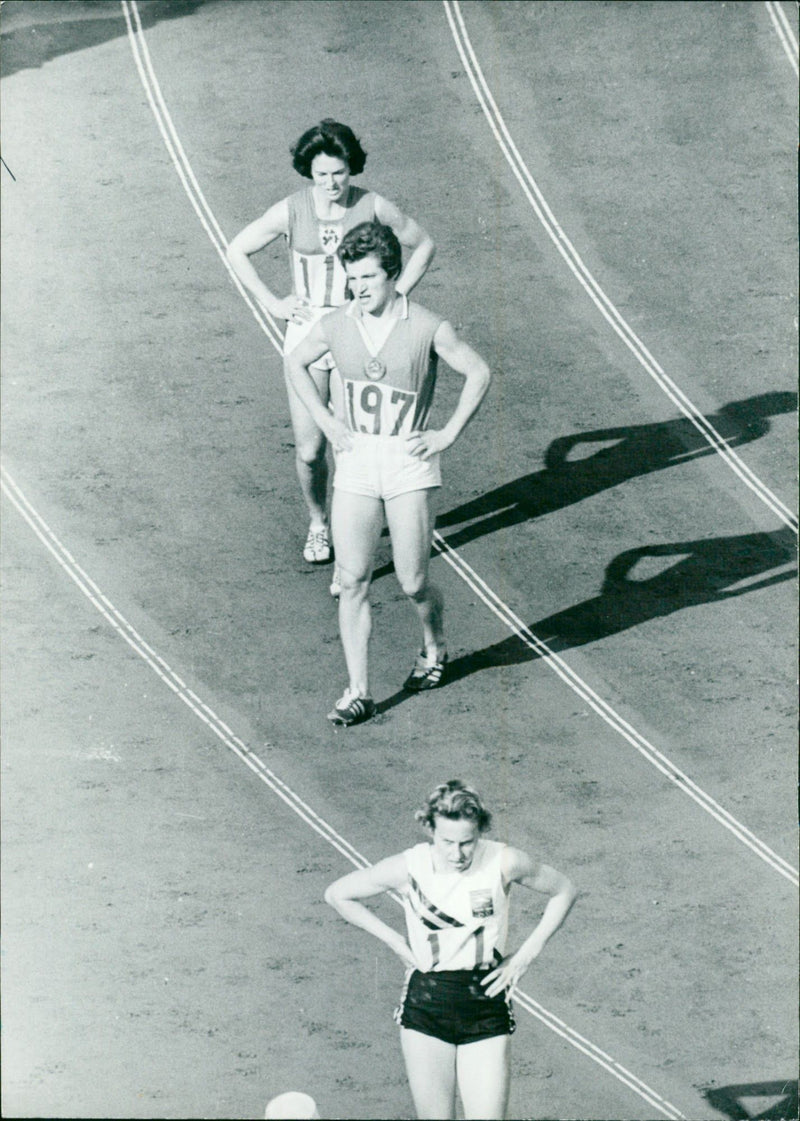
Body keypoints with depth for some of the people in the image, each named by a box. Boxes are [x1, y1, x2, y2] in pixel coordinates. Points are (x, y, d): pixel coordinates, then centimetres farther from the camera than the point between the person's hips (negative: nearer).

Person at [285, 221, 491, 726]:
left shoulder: (428, 328, -8)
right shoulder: (335, 326, 1)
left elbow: (479, 373, 2)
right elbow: (296, 364, 19)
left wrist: (448, 434, -2)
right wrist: (326, 421, 9)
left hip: (409, 463, -3)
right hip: (355, 463, 3)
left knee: (413, 583, 2)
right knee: (353, 580, -2)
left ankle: (435, 647, 34)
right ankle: (359, 692, 3)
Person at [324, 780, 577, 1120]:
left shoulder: (504, 863, -10)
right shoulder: (409, 867, -10)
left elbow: (563, 892, 8)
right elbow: (338, 894, 4)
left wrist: (526, 955, 1)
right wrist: (395, 941, 0)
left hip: (487, 1007, 0)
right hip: (425, 1006, 0)